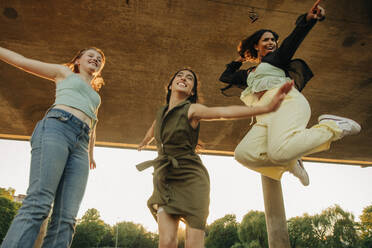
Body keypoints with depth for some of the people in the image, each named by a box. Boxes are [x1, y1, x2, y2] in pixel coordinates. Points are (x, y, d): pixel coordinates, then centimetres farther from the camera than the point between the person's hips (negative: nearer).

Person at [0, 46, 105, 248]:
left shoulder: (94, 96, 37)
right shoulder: (64, 72, 25)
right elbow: (22, 61, 22)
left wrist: (91, 154, 41)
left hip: (80, 146, 5)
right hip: (56, 127, -4)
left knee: (66, 218, -13)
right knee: (37, 204, -24)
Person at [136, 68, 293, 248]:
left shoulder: (192, 110, -5)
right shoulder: (161, 113, 13)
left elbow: (225, 112, -22)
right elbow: (151, 133, 36)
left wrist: (267, 107, -36)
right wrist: (143, 144, 58)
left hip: (191, 180, -4)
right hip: (165, 182, 4)